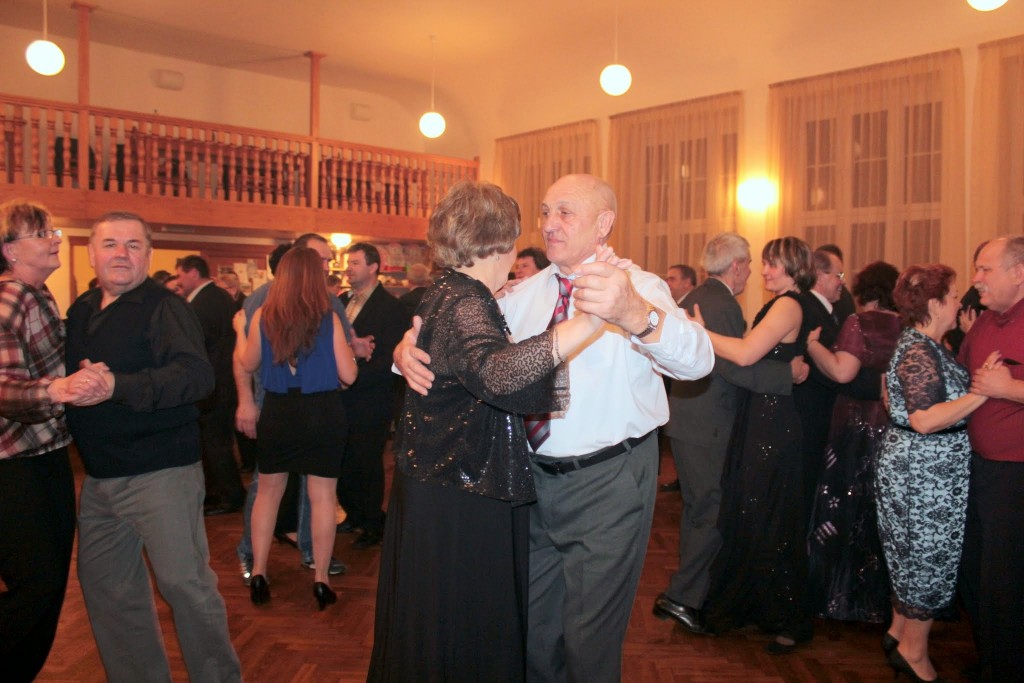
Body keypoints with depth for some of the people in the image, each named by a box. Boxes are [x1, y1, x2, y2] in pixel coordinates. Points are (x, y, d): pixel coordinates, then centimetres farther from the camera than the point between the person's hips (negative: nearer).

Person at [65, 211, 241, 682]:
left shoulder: (165, 308, -11)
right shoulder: (81, 311, 12)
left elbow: (197, 375, -26)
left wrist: (119, 386, -34)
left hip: (161, 471, -7)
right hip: (99, 476, 8)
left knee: (184, 582, -2)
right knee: (103, 585, 16)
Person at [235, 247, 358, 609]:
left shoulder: (263, 316, -4)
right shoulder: (329, 318, -9)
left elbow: (248, 364, 10)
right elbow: (348, 375, -8)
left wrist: (240, 330, 25)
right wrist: (347, 347, 11)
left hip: (277, 412, 2)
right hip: (322, 413, -2)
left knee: (268, 490, 17)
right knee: (322, 496, 6)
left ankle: (258, 573, 23)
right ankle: (321, 579, 13)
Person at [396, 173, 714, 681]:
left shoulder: (638, 287, -12)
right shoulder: (524, 295, 5)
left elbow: (697, 360, -30)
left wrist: (634, 314, -52)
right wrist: (408, 348, -19)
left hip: (609, 483, -5)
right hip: (538, 477, 5)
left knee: (588, 637, 9)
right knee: (532, 627, 21)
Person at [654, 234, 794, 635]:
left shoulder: (696, 298, 13)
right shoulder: (721, 303, -19)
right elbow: (734, 365, -29)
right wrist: (790, 374, -26)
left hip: (688, 419, 11)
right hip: (708, 427, -11)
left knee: (697, 509, 19)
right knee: (714, 515, -3)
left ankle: (691, 591, 32)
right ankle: (681, 597, 2)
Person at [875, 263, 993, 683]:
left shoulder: (927, 346, 11)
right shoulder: (918, 351, -20)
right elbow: (924, 420, -28)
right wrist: (982, 393, -26)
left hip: (931, 470, 10)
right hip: (923, 471, -10)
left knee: (917, 554, 19)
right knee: (930, 557, 2)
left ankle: (899, 631, 32)